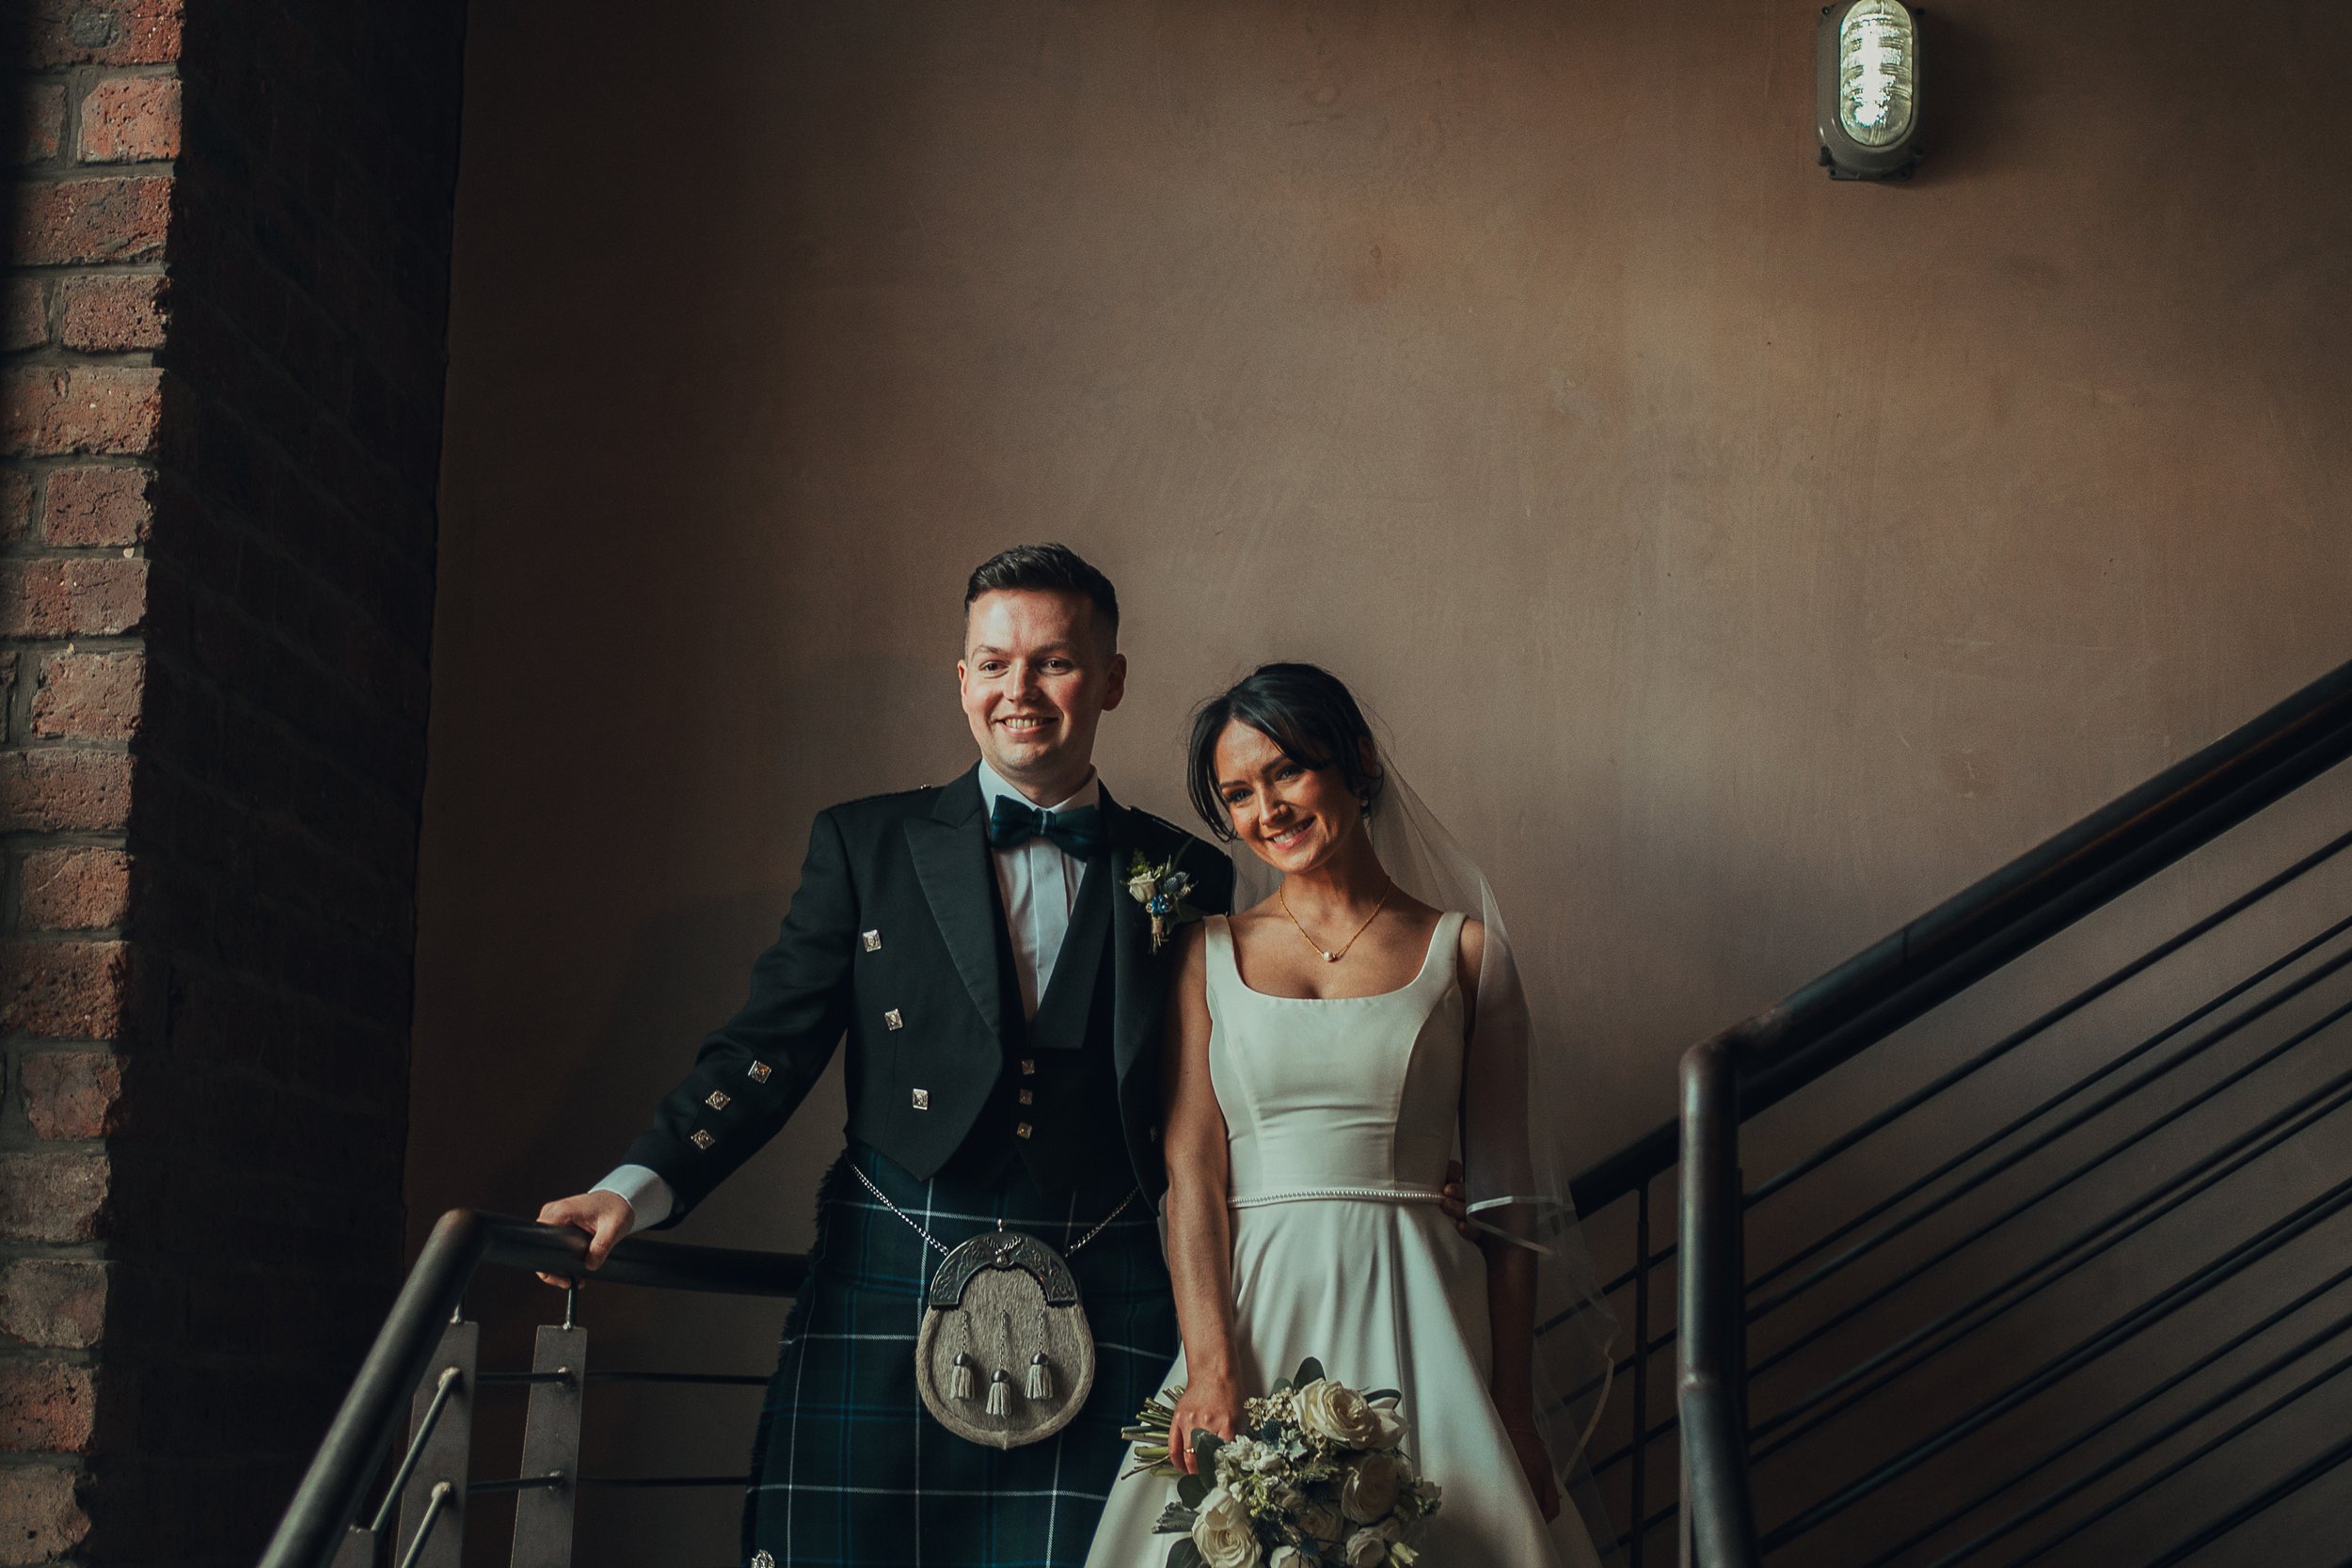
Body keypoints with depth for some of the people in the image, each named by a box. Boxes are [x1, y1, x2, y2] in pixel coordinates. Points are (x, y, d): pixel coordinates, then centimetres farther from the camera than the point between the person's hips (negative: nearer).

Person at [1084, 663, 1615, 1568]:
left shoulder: (1461, 950, 5)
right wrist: (1212, 1368, -13)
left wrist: (1514, 1407, -2)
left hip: (1417, 1317, 0)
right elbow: (1191, 1170, 0)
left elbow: (1507, 1197, 4)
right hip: (1254, 1303, 1)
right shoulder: (1210, 953, 9)